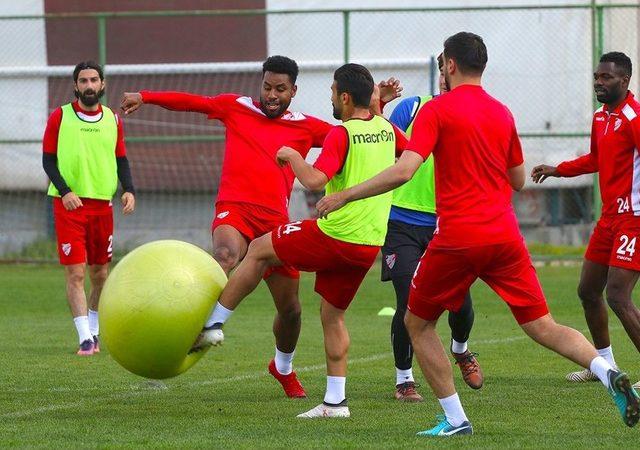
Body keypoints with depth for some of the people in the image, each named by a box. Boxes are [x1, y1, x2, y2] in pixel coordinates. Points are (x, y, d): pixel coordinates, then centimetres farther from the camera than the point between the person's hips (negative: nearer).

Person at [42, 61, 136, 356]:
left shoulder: (113, 120, 10)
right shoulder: (60, 117, 0)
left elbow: (121, 160, 14)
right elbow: (48, 160, 0)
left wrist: (129, 190, -3)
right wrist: (64, 191, -14)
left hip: (103, 204, 4)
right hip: (69, 204, -4)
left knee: (100, 274, 9)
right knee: (75, 273, -10)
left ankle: (93, 331, 24)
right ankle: (85, 338, -11)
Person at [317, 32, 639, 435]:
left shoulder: (437, 110, -4)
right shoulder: (502, 113, 13)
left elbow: (404, 171, -15)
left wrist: (344, 197, -9)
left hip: (457, 239, -5)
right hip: (505, 236, 5)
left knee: (418, 323, 14)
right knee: (543, 327, 5)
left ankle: (455, 420, 8)